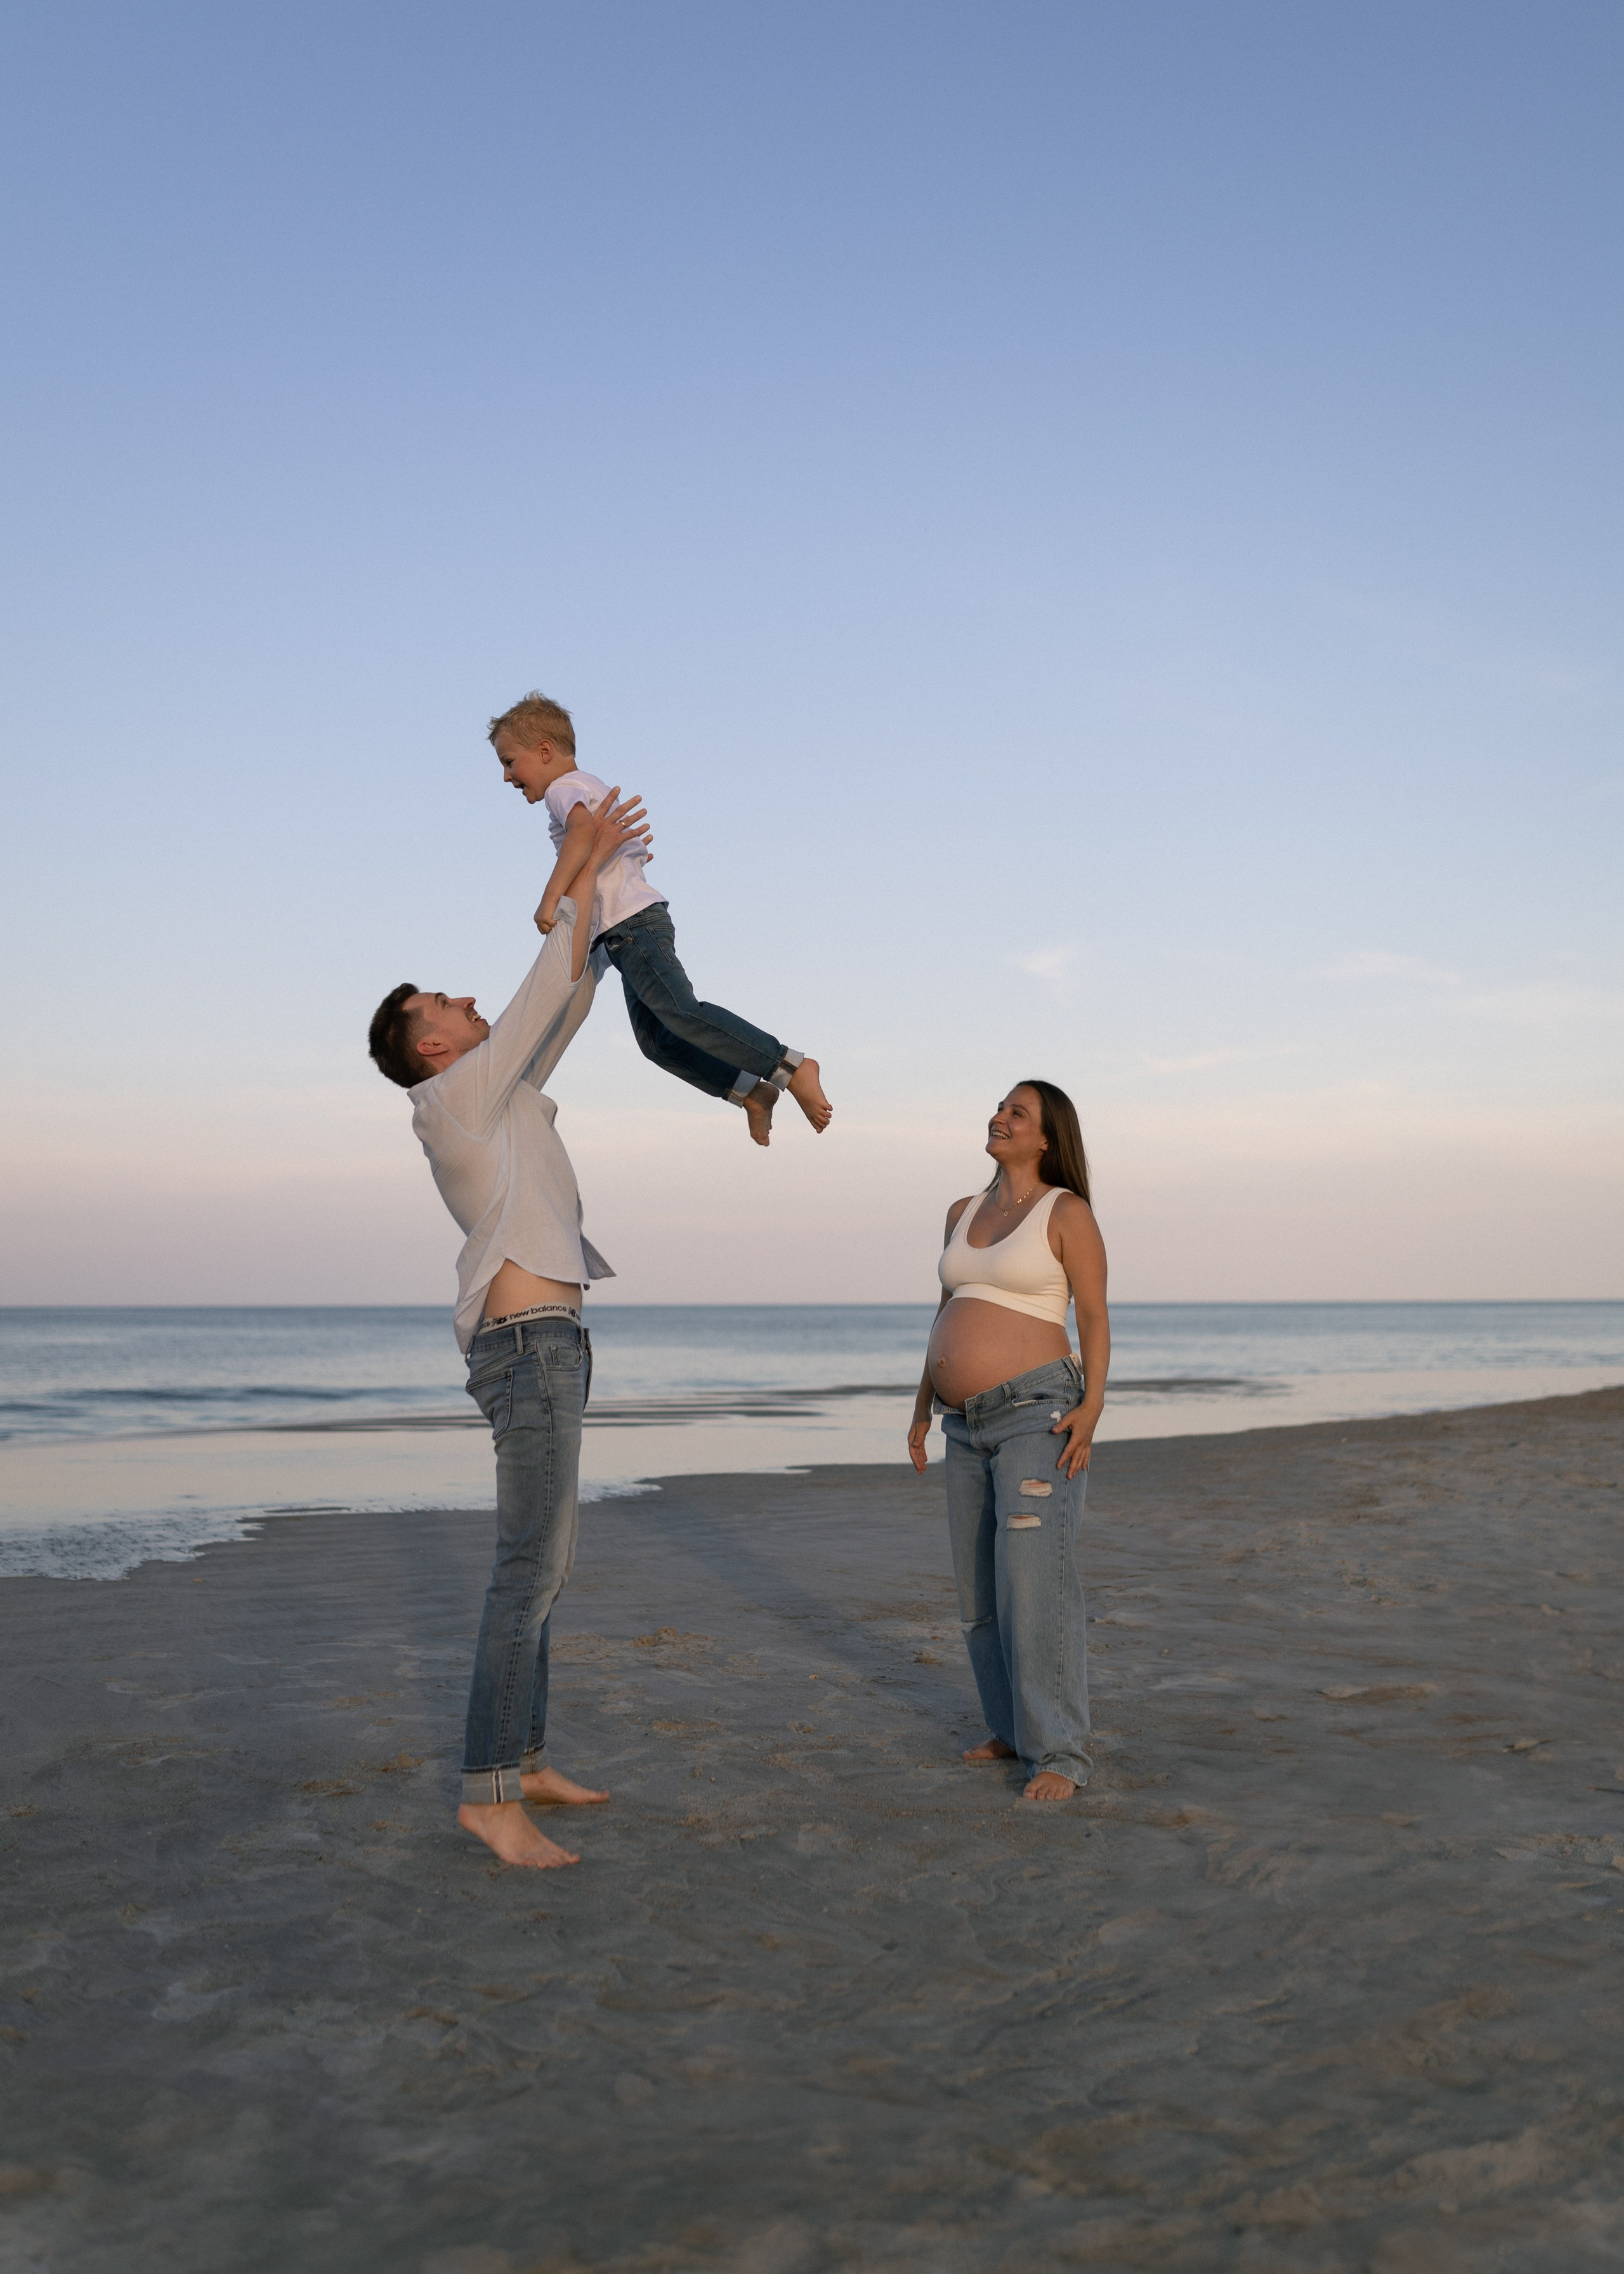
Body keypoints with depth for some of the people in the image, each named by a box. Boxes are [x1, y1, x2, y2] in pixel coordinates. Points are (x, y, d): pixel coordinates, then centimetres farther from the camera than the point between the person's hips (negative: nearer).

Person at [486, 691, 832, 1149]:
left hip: (632, 923, -11)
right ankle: (752, 1092, 5)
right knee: (655, 1038, 6)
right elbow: (640, 850, 38)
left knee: (679, 1012, -21)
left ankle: (792, 1068, -25)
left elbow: (582, 829, -30)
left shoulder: (564, 787, -6)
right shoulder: (593, 789, 27)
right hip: (627, 932, 11)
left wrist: (550, 897, -35)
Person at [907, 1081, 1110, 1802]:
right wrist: (925, 1407, 16)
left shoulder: (1068, 1212, -7)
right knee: (981, 1588, 11)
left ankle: (1059, 1754, -5)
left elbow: (1095, 1318, -8)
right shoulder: (964, 1214, 13)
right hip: (972, 1425, 8)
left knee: (1036, 1585, -12)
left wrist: (1092, 1406, -21)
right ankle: (1014, 1726, 25)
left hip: (1038, 1412, -7)